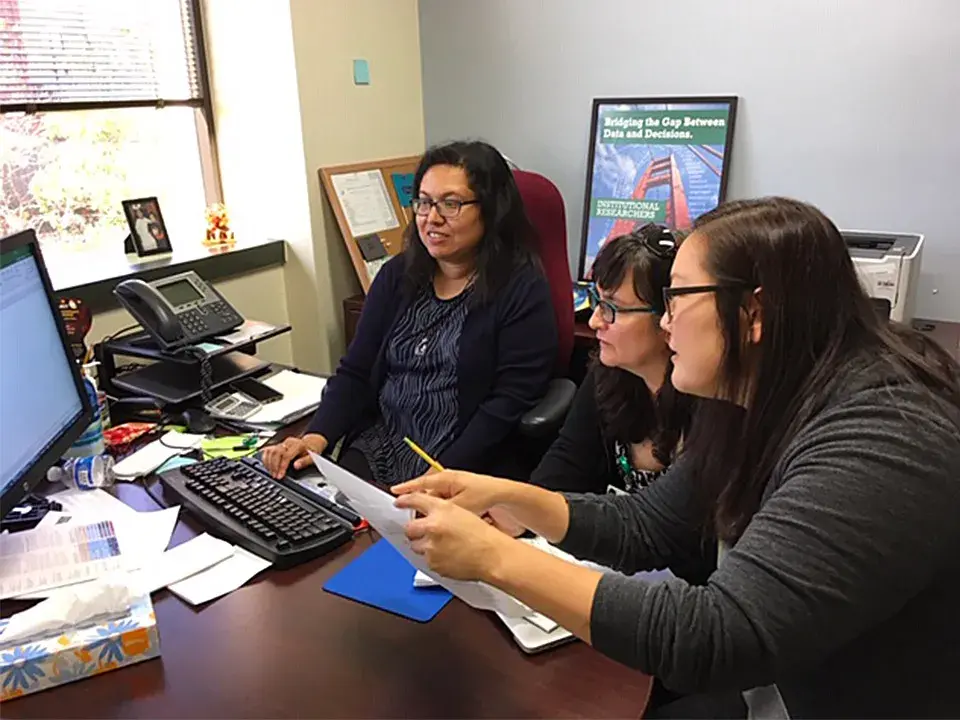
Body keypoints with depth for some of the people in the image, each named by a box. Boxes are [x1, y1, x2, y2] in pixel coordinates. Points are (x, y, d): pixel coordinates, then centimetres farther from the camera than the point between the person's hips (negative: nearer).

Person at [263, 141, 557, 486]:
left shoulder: (521, 288, -6)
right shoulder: (398, 275, 11)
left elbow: (511, 399, -12)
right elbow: (355, 372, 9)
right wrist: (317, 436, -8)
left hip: (463, 463, -4)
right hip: (376, 448, 4)